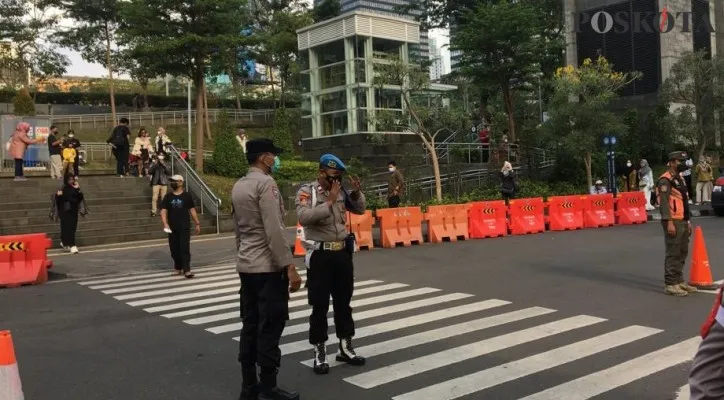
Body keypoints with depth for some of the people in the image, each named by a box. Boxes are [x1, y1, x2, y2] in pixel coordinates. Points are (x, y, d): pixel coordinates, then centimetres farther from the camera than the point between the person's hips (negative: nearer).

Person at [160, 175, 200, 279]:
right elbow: (163, 211, -1)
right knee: (174, 249, 9)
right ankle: (178, 268, 24)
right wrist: (165, 223, -17)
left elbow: (192, 210, 5)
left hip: (184, 227, -3)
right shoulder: (168, 197, 6)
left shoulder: (187, 195, 1)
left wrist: (197, 223, 3)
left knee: (185, 248, -9)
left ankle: (187, 270, -10)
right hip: (172, 228, 3)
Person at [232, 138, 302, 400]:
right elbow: (274, 231, -21)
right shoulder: (266, 183, -14)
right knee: (270, 327, -1)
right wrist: (289, 266, -20)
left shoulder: (238, 186, 13)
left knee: (250, 326, 12)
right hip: (268, 267, -9)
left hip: (246, 266, 9)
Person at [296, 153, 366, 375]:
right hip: (320, 255, -5)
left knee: (343, 302, 15)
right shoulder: (306, 191, -10)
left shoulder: (341, 191, 7)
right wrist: (329, 202, -26)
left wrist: (357, 192, -1)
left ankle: (346, 347, 27)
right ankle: (319, 352, 13)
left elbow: (359, 210, 17)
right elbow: (304, 217, -26)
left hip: (343, 252, 6)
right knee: (320, 305, 3)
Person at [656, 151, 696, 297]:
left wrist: (688, 221, 20)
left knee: (682, 253, 14)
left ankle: (679, 281, 23)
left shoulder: (680, 178, 18)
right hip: (673, 222, -10)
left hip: (682, 221, 10)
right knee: (673, 254, -8)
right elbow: (664, 202, -19)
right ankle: (670, 284, -4)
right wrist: (669, 222, -24)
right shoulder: (666, 180, -12)